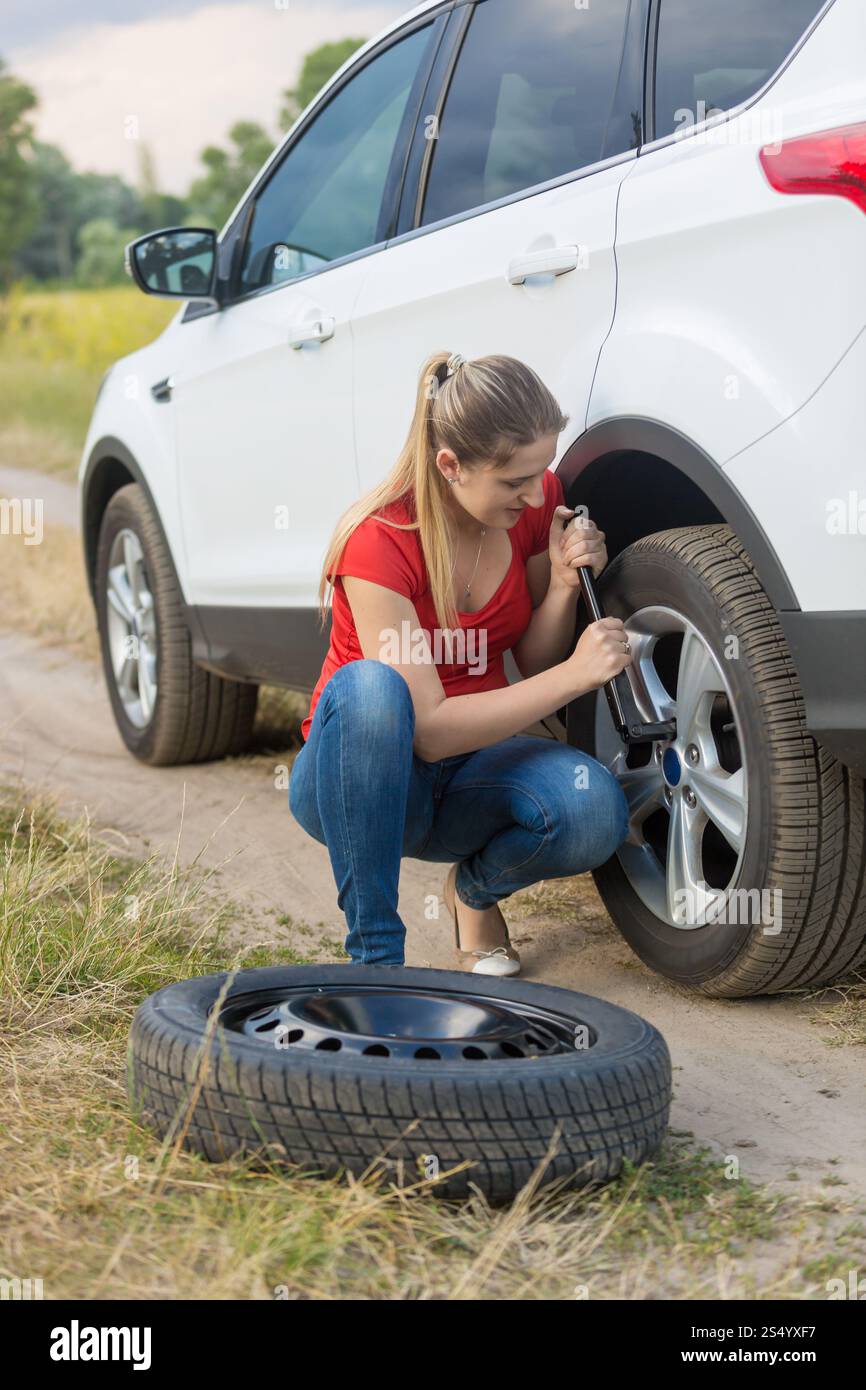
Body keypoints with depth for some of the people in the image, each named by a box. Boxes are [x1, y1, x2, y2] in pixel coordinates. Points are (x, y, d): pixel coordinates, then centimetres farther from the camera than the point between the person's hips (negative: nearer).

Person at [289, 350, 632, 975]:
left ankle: (476, 888, 5)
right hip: (356, 782, -4)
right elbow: (429, 729, -27)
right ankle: (375, 956, -28)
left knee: (594, 809, -30)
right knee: (369, 686, -40)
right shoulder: (378, 542, -25)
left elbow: (532, 667, 4)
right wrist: (575, 674, -29)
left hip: (470, 778, 4)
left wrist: (564, 585, -15)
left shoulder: (538, 500, -7)